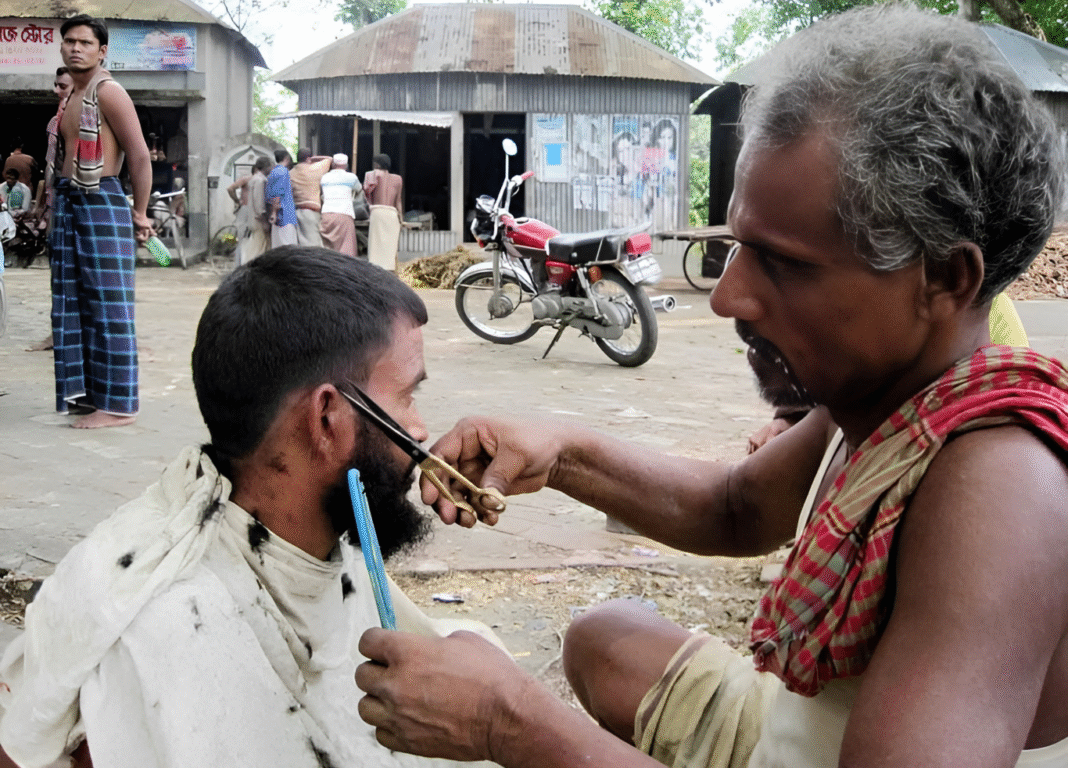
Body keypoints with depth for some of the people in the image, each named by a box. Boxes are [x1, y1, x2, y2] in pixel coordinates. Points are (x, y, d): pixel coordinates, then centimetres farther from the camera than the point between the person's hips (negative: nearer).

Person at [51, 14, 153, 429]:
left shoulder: (108, 91, -9)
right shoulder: (70, 97, 17)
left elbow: (140, 156, -13)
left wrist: (139, 214, -9)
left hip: (101, 204, -9)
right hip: (68, 206, 9)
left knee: (107, 308, -6)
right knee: (71, 305, 11)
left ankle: (116, 404, -2)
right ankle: (84, 391, 19)